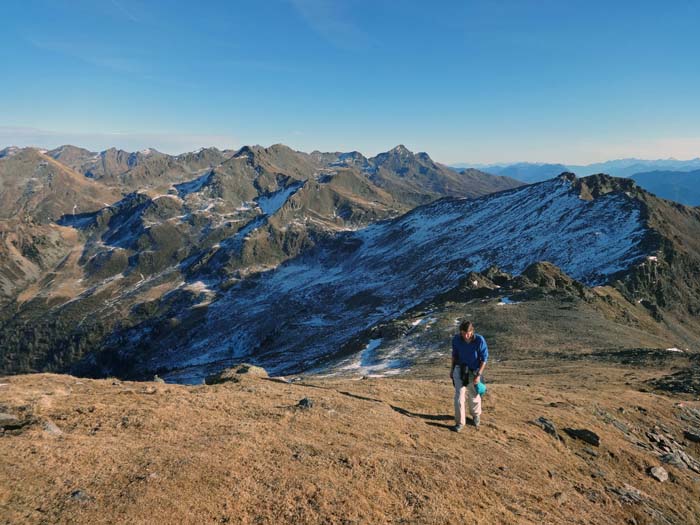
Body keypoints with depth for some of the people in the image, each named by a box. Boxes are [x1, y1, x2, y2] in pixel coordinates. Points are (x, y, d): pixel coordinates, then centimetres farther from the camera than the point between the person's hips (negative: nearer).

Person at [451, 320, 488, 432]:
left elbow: (484, 359, -14)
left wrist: (478, 375, -18)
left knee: (474, 396, 17)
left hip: (473, 372, -1)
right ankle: (460, 422, 8)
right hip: (459, 370, 1)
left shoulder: (480, 340, -24)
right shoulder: (456, 339, -16)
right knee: (459, 396, -7)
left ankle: (476, 415, 45)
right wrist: (452, 369, 8)